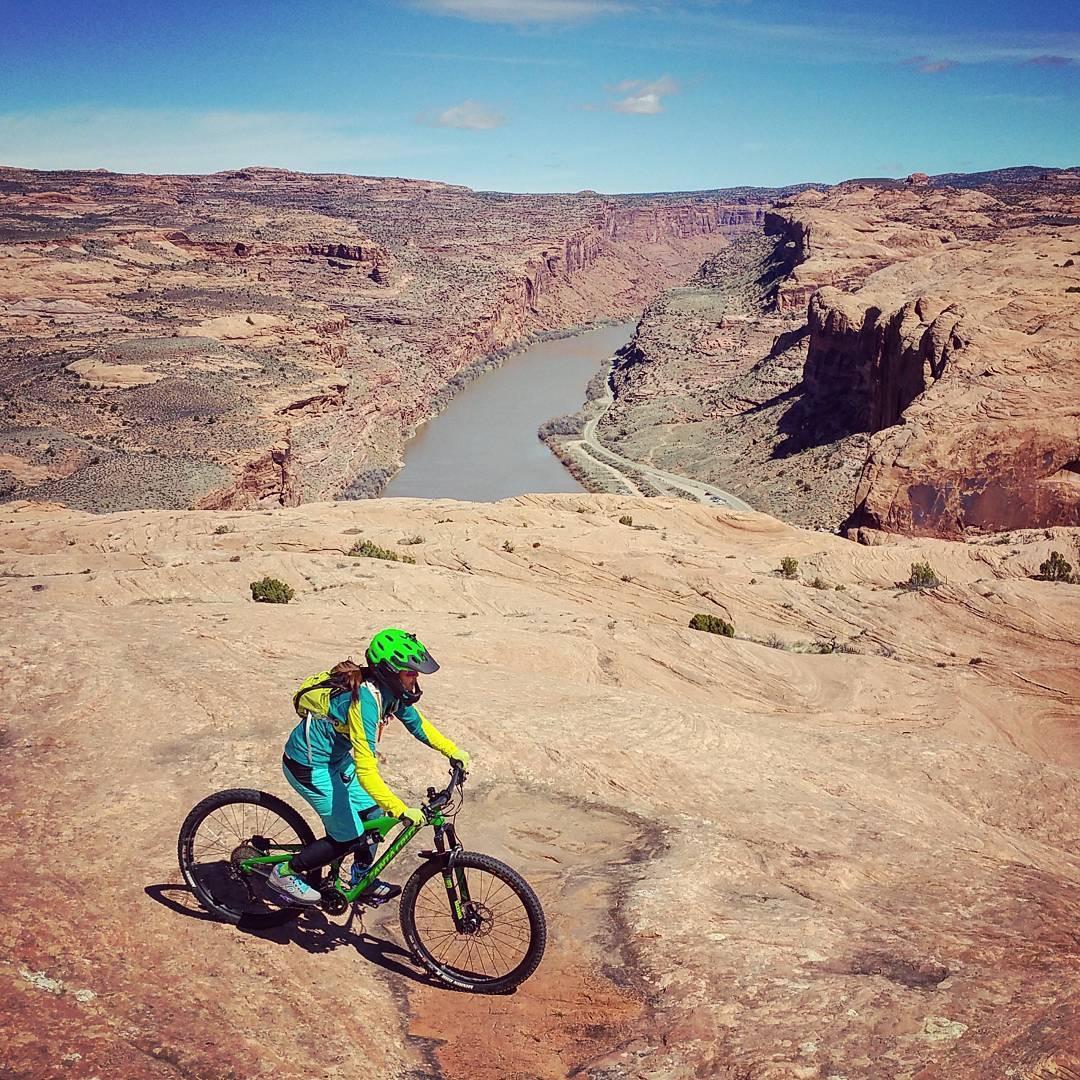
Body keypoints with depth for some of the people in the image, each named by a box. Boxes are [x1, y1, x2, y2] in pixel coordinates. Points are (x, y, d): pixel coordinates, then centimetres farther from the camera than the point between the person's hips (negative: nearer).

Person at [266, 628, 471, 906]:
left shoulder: (391, 690, -8)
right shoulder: (366, 699, -34)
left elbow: (417, 723, 12)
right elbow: (365, 771, -37)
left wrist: (453, 751, 7)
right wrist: (402, 811, -36)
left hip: (336, 757, 9)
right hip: (310, 766, -9)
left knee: (372, 814, 11)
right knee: (349, 837, -3)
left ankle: (363, 881, 29)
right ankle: (284, 874, 13)